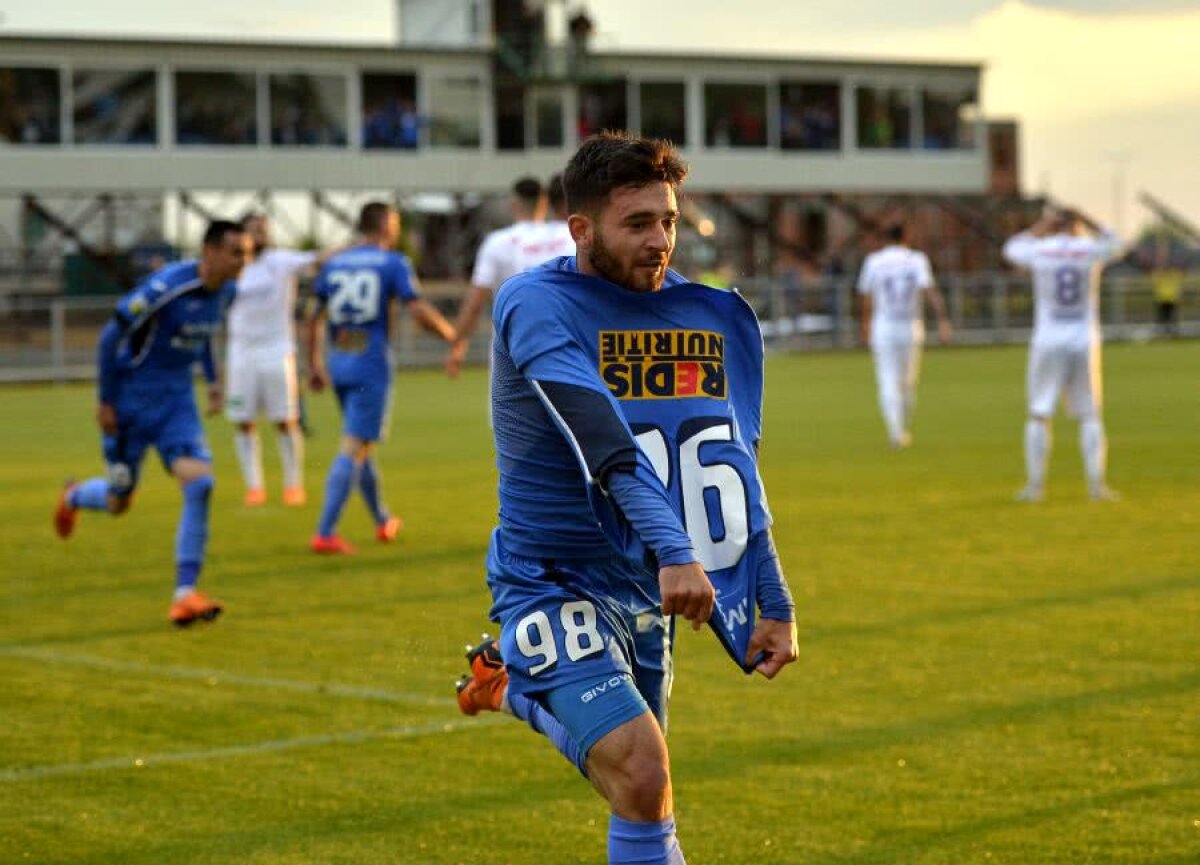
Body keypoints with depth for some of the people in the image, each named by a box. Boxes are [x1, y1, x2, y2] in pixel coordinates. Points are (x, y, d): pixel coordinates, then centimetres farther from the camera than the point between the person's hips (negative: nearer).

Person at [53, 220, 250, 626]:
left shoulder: (225, 291, -2)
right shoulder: (165, 287, -24)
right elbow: (111, 336, -17)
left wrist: (212, 379, 12)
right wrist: (105, 401, -13)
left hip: (176, 401, 5)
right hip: (131, 402, -5)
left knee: (199, 483, -18)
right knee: (118, 503, 9)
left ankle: (185, 594, -14)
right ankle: (74, 497, 48)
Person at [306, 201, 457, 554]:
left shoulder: (334, 264, 11)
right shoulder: (393, 264, -4)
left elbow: (315, 319, 13)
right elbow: (419, 312, -11)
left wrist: (315, 365, 21)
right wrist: (451, 334, 4)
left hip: (338, 366, 6)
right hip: (371, 366, -6)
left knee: (361, 445, 20)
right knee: (353, 449, -7)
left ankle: (383, 521, 35)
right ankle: (324, 534, -14)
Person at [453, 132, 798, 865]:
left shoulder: (710, 317, 4)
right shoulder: (538, 305, -16)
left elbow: (733, 473, 12)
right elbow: (607, 449, -30)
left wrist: (774, 604, 12)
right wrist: (672, 552, -41)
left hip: (644, 595, 7)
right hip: (555, 585, -7)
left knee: (642, 793, 15)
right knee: (643, 779, -24)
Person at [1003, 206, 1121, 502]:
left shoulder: (1040, 251, -3)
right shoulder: (1090, 252, -1)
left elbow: (1012, 249, 21)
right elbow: (1112, 242, 25)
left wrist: (1041, 225, 23)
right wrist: (1082, 218, 22)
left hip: (1048, 344, -1)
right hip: (1084, 344, 1)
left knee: (1039, 415, 6)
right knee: (1090, 416, 7)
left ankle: (1035, 485, 2)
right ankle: (1096, 484, -1)